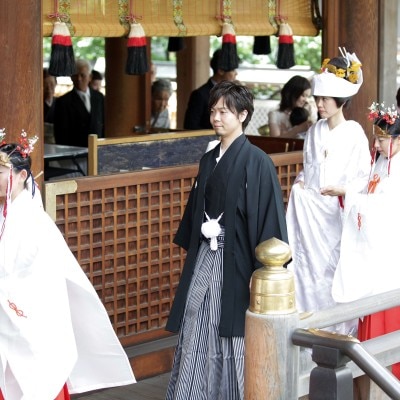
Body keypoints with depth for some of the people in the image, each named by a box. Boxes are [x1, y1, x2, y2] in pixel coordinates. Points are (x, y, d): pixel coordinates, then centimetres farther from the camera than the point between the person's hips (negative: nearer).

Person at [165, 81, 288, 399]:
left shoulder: (257, 161, -10)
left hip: (237, 258, -6)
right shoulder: (209, 160, 10)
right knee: (196, 333, 5)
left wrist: (263, 270, -16)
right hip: (205, 257, 6)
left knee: (234, 335, 2)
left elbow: (268, 216, -13)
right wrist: (192, 250, 17)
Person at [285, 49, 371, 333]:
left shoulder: (354, 133, -7)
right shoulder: (315, 131, 9)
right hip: (308, 207, 5)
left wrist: (342, 189, -21)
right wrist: (301, 181, 1)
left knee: (337, 265, -2)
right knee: (307, 261, 4)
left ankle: (339, 327, 9)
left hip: (337, 209, -5)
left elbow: (364, 175, -5)